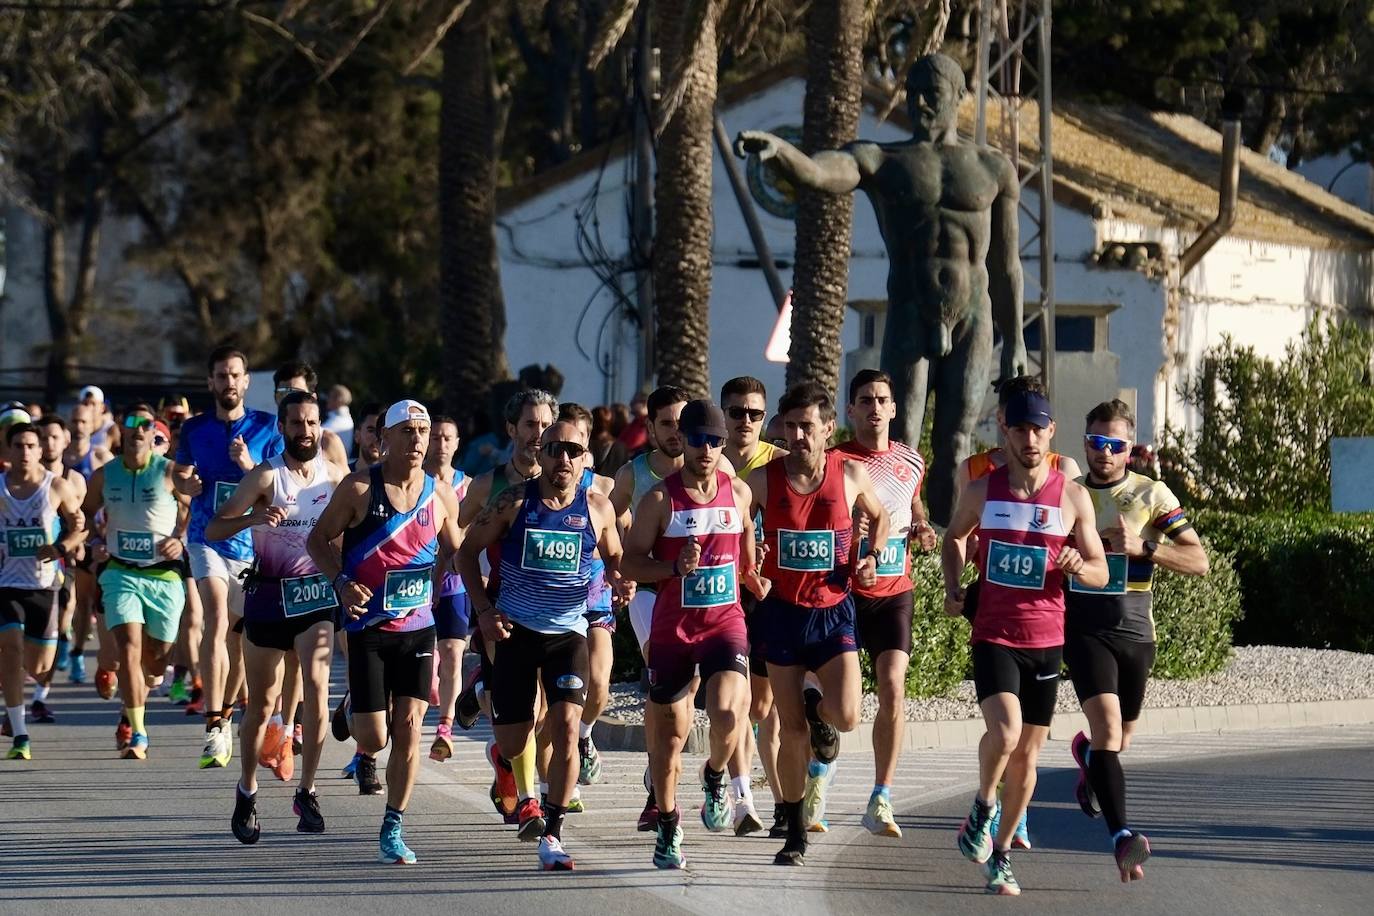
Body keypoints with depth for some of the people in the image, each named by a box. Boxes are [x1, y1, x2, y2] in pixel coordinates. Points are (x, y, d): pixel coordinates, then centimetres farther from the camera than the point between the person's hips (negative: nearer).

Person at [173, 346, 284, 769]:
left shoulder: (266, 428, 0)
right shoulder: (195, 429, 5)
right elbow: (179, 473, 19)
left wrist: (249, 466, -18)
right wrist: (187, 485, -4)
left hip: (252, 542, 1)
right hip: (208, 539, -1)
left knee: (237, 637, 12)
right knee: (217, 620, -22)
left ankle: (225, 715, 34)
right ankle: (214, 728, -29)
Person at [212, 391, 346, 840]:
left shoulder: (336, 475, 2)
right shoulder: (266, 476, -7)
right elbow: (214, 529, -12)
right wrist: (253, 519, -30)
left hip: (316, 592, 1)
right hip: (268, 595, -1)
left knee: (316, 684, -20)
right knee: (260, 703, 7)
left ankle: (307, 791, -9)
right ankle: (247, 793, 26)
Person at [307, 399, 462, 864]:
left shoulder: (442, 496, 4)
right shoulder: (359, 488, -6)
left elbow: (452, 550, 19)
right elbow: (318, 540, 1)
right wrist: (342, 583, -15)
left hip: (419, 628, 3)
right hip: (368, 628, -3)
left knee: (408, 727, -4)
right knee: (374, 736, -6)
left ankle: (393, 830, 5)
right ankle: (364, 750, 34)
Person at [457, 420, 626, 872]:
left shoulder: (598, 508, 0)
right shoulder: (515, 502, -5)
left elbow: (614, 559, 16)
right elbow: (468, 549, 4)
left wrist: (620, 579, -8)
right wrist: (483, 609, -5)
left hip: (568, 631, 0)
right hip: (515, 631, 0)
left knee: (566, 725, -18)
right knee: (512, 741, 3)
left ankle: (552, 835, -12)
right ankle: (527, 796, 39)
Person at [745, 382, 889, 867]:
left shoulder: (851, 475, -3)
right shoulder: (763, 479, -4)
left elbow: (880, 516, 17)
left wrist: (870, 558, 0)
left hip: (833, 611, 0)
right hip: (782, 611, 0)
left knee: (845, 716, -18)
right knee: (792, 730, 2)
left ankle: (818, 709, 21)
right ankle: (795, 833, 16)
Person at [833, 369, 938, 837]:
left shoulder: (911, 461, 9)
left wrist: (921, 531, 6)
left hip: (894, 592, 3)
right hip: (843, 590, -3)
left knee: (893, 689, -12)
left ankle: (881, 801, -8)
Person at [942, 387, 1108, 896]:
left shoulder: (1073, 499, -1)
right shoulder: (983, 491, 0)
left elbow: (1101, 573, 5)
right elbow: (955, 535, 20)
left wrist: (1077, 567, -18)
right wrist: (952, 585, 4)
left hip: (1046, 640, 2)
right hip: (993, 636, -2)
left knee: (1027, 753, 7)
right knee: (1004, 731, -24)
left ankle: (1001, 855, 21)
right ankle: (983, 807, 5)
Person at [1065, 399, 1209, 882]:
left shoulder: (1151, 494, 0)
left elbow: (1199, 560, -6)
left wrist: (1142, 548, -20)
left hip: (1135, 629, 2)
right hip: (1084, 628, -2)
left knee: (1118, 740, 17)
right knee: (1108, 725, -21)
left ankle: (1085, 753, 55)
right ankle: (1122, 836, -30)